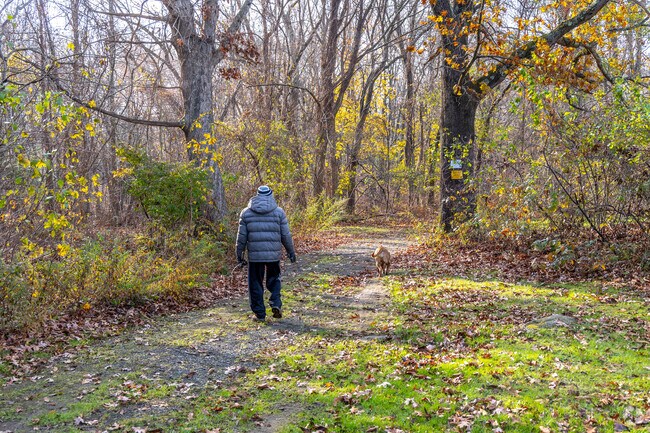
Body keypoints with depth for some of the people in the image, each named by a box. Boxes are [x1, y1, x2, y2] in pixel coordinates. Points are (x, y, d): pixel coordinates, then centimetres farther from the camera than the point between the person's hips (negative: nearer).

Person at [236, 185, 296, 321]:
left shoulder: (246, 213, 4)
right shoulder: (278, 212, 2)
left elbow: (241, 236, 3)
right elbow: (286, 235, 4)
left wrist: (239, 254, 12)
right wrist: (291, 252, 14)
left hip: (254, 256, 0)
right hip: (274, 254, 0)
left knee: (255, 283, 9)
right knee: (274, 279, 19)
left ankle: (260, 313, 10)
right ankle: (276, 303, 0)